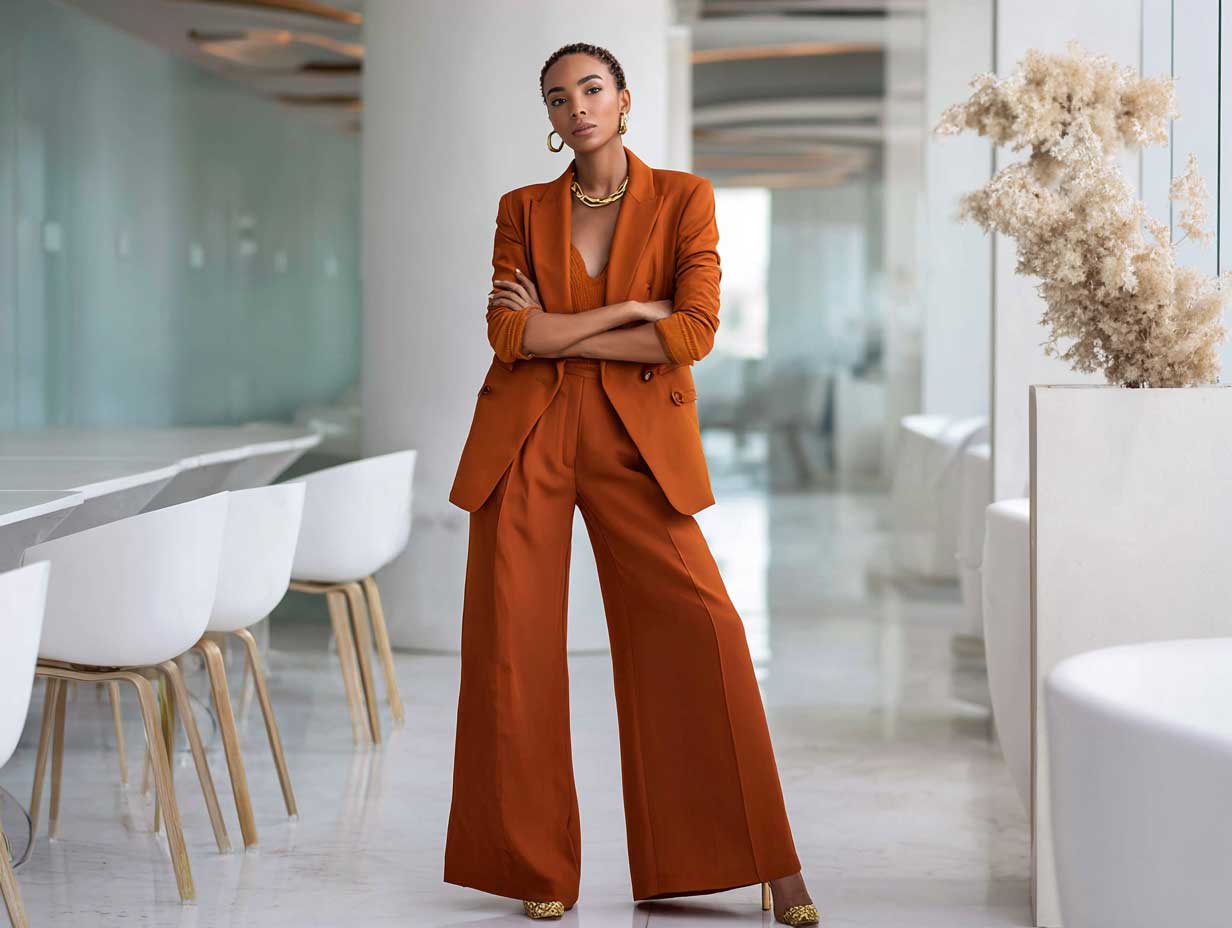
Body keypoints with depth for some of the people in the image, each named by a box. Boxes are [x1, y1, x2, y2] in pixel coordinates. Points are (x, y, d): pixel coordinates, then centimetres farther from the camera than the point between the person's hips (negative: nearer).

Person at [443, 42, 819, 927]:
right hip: (526, 442, 2)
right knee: (514, 646, 0)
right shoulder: (523, 210, 9)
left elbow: (693, 332, -9)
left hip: (637, 442, -2)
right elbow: (509, 334, -4)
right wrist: (628, 310, -9)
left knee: (703, 628, -10)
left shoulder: (684, 198, 3)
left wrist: (557, 332, -7)